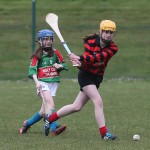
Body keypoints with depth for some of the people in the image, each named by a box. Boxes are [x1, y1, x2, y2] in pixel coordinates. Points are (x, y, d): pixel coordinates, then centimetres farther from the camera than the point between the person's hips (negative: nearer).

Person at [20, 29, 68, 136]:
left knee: (44, 110, 3)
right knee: (50, 103, -27)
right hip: (43, 82, -4)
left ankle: (27, 123, 25)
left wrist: (59, 66, -7)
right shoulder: (37, 55, 2)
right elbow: (32, 70, -7)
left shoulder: (55, 53, 12)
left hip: (54, 82, 4)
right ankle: (54, 127, -39)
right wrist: (37, 82, -22)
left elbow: (64, 65, 18)